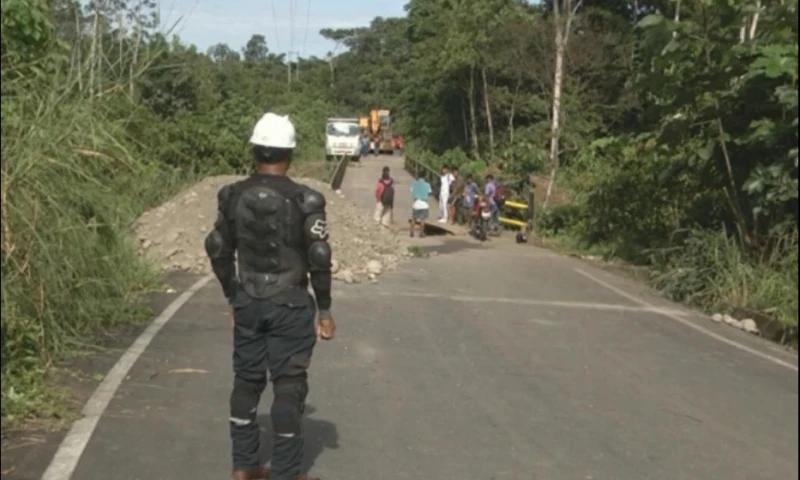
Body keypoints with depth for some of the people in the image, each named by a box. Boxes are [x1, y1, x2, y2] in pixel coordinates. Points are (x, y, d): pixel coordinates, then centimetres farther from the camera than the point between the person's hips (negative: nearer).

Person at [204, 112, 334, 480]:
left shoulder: (232, 196, 0)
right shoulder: (305, 200, -12)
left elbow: (218, 250, 5)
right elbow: (319, 258, -12)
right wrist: (325, 310, -3)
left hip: (248, 303, 4)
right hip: (291, 305, -4)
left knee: (247, 380, 15)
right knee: (289, 386, 3)